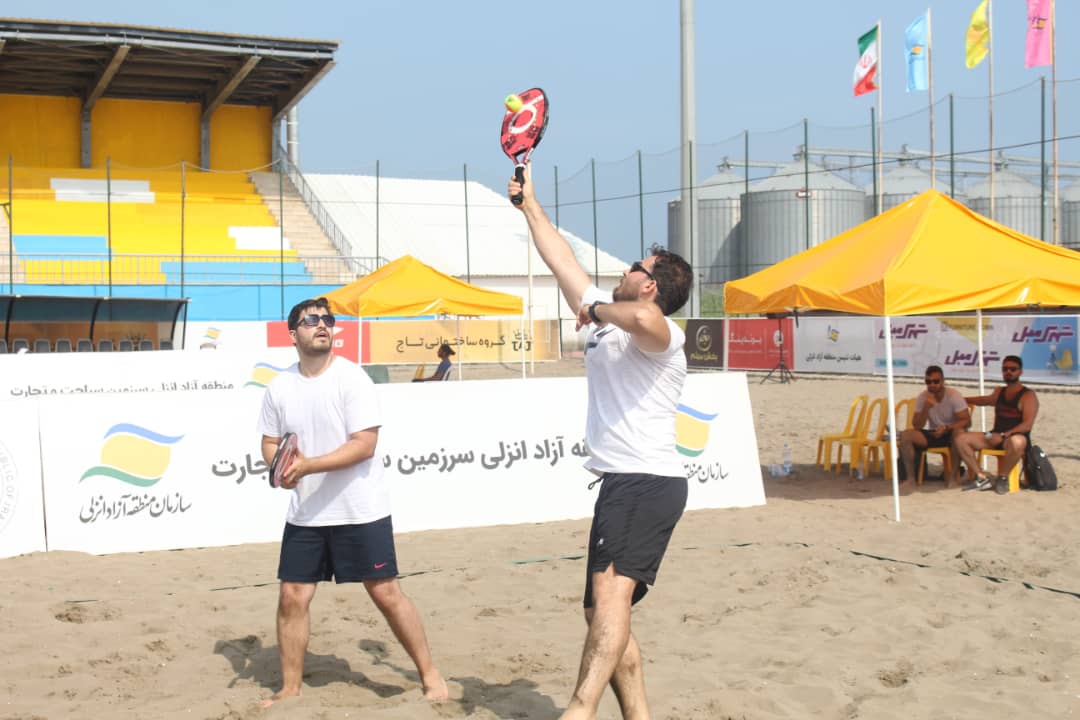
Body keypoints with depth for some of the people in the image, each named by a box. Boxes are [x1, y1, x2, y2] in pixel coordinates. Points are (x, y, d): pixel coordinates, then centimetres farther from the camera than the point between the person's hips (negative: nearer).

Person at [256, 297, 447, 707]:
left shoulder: (352, 378, -12)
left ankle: (429, 674, 15)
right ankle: (290, 688, 19)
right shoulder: (279, 387, 3)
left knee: (386, 593, 0)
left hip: (361, 511, -4)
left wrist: (306, 465, -24)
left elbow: (364, 444, -18)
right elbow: (270, 443, 12)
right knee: (292, 597, 3)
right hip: (305, 514, 4)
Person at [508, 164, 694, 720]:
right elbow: (561, 259, 27)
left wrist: (597, 309, -16)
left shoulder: (660, 334, -8)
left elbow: (641, 318, -35)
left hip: (646, 481, -10)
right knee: (604, 610, 11)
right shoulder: (610, 316, 18)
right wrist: (529, 206, 32)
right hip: (623, 483, 10)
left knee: (610, 593, -28)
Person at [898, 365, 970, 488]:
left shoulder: (954, 395, -14)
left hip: (951, 433, -3)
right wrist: (926, 408, -27)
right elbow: (916, 426, -11)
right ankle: (910, 477, -16)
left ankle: (953, 477, -26)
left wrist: (946, 428, -34)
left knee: (959, 432, -38)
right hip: (933, 434, 3)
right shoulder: (922, 397, -6)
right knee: (906, 435, -21)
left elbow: (966, 421, -18)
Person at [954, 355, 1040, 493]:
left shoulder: (1028, 395, -4)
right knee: (961, 439, -12)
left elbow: (1027, 425, -16)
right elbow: (985, 400, 43)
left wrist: (1003, 435, -24)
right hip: (996, 437, 7)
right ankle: (982, 478, -16)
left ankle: (1003, 477, -19)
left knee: (1017, 442, -44)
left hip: (1015, 436, -6)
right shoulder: (999, 392, 19)